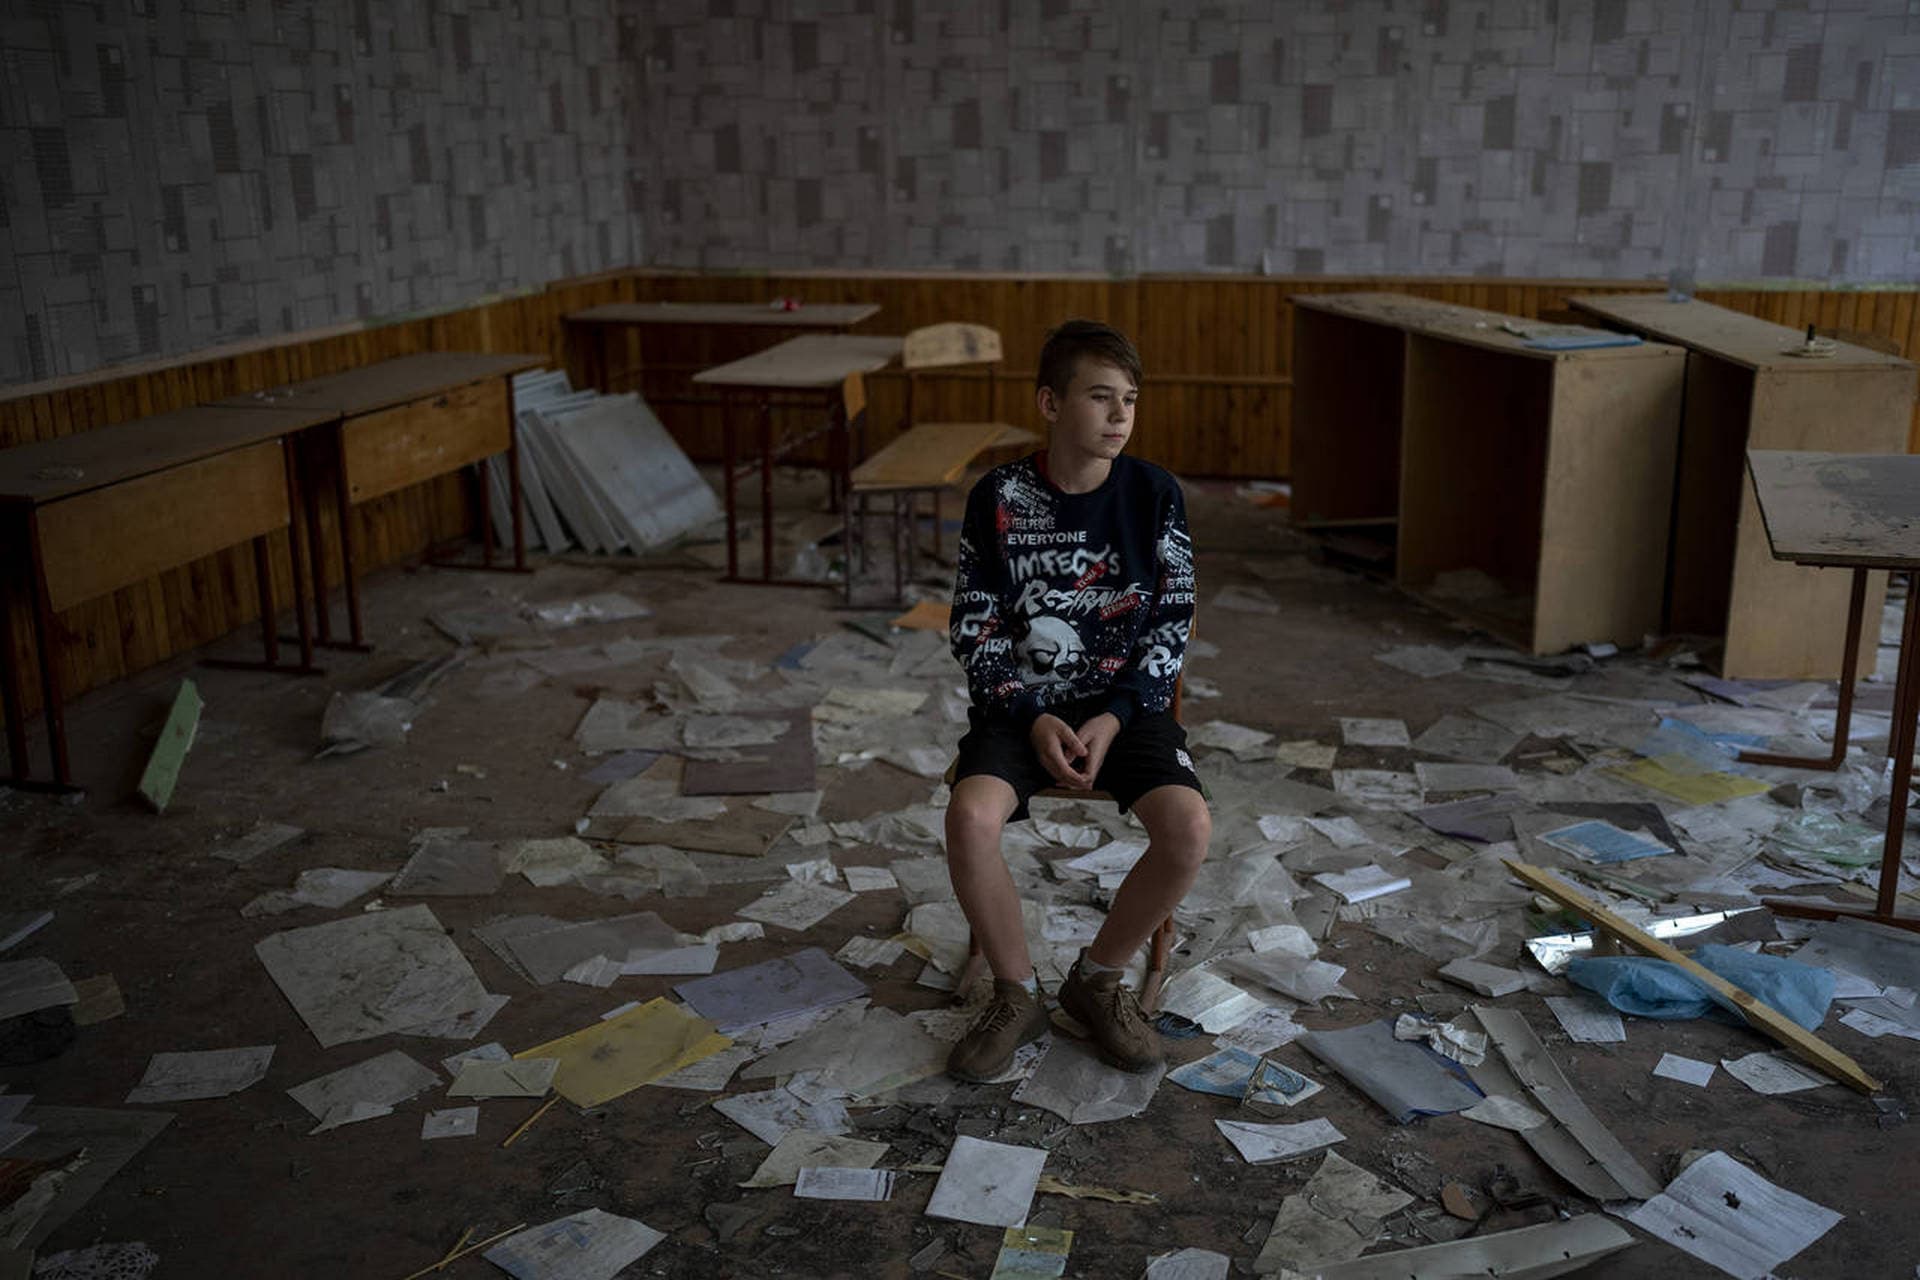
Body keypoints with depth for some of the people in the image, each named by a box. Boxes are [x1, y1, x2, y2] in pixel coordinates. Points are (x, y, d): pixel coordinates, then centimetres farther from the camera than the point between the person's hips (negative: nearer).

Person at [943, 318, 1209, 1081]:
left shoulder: (1153, 494, -2)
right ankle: (1017, 995, -5)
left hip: (1125, 701, 1)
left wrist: (1114, 717, -13)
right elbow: (974, 628, -1)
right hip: (1022, 703, -1)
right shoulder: (999, 499, -4)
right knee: (970, 816, -30)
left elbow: (1172, 621, 0)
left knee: (1189, 824, -27)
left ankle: (1099, 980, 0)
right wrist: (1035, 719, -15)